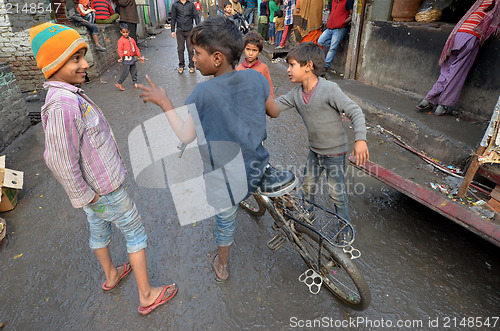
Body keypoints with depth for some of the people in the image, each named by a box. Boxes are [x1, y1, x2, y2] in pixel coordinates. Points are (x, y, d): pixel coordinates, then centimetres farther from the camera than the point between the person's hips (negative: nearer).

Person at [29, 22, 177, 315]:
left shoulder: (71, 95, 1)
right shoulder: (62, 106, -31)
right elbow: (61, 162, -29)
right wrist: (86, 196, -17)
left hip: (95, 184, 9)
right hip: (102, 189, -9)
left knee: (99, 228, 25)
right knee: (136, 232, 5)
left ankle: (111, 275, 50)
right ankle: (147, 295, 20)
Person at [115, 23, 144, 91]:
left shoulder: (131, 40, 13)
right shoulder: (121, 40, -6)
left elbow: (136, 48, 20)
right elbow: (120, 50, -14)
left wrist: (139, 57, 19)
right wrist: (121, 57, -27)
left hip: (132, 58, 6)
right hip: (126, 59, -6)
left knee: (134, 71, 11)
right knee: (125, 72, -9)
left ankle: (135, 82, 25)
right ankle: (119, 83, 0)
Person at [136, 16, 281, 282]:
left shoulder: (204, 92, -23)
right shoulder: (255, 78, -10)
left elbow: (185, 136, -18)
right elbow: (274, 111, 3)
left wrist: (164, 103, -9)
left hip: (225, 179, -4)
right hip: (256, 168, 4)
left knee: (225, 219, 20)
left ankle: (221, 266, 45)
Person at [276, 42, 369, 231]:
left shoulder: (329, 89, -23)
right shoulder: (296, 93, -3)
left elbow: (355, 111, -23)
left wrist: (360, 139, -35)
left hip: (334, 152, -6)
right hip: (314, 150, 6)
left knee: (336, 193, 6)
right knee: (308, 185, 20)